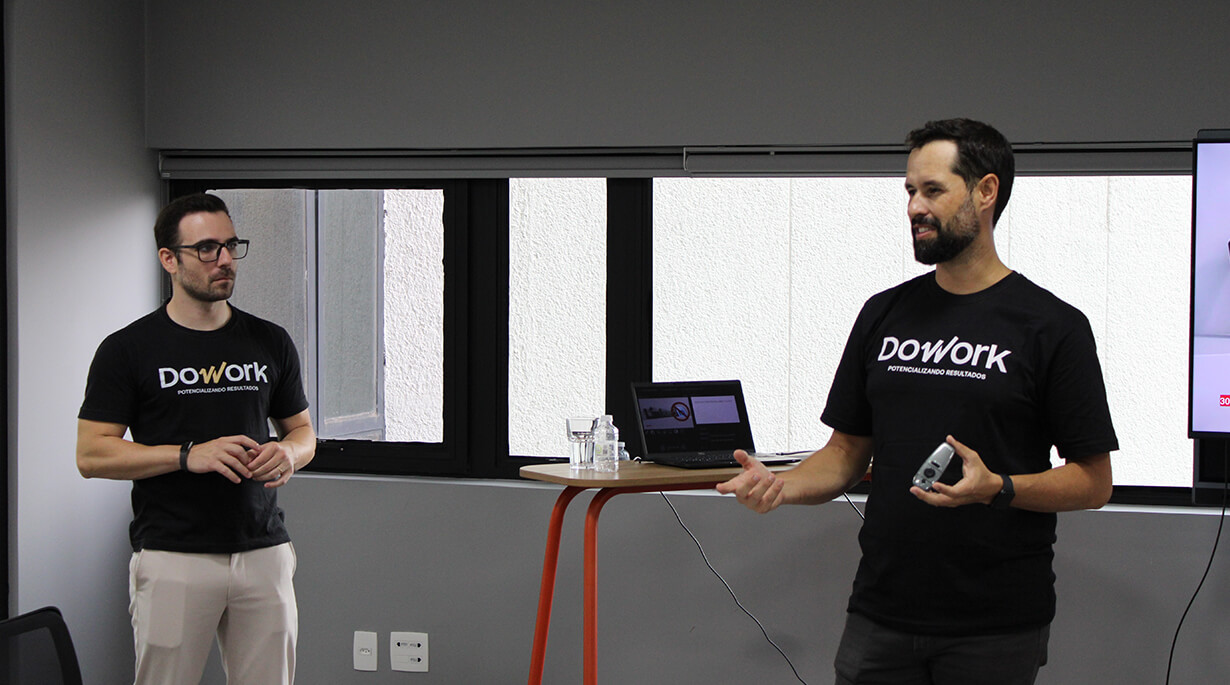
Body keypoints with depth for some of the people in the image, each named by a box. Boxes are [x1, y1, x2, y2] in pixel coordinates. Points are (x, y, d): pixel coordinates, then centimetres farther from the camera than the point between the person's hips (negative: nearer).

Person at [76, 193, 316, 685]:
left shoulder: (271, 343, 11)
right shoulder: (128, 349, -1)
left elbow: (303, 431, 19)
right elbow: (92, 454, -4)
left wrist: (288, 453, -5)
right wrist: (189, 455, -15)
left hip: (264, 553, 3)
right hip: (172, 558, -3)